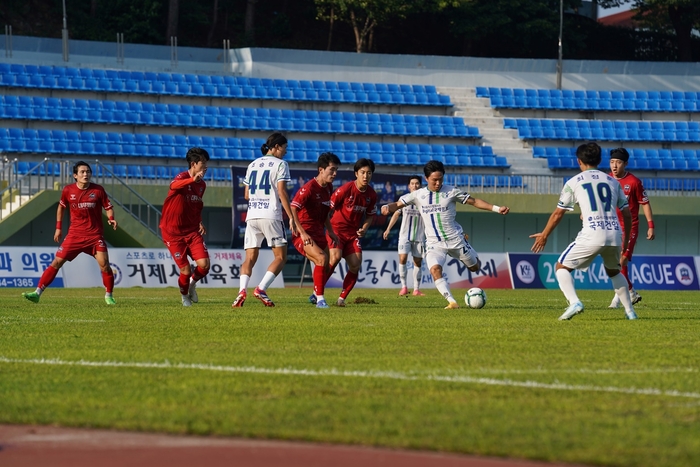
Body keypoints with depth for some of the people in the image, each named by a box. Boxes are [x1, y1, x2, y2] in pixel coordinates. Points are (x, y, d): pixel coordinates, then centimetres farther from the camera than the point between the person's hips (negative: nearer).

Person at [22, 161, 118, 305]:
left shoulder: (98, 190, -5)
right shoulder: (68, 190, -2)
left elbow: (108, 207, 4)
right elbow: (61, 207, 15)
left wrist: (111, 219, -16)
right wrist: (58, 227, 14)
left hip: (95, 235, -1)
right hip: (75, 234, 1)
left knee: (104, 264, -12)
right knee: (57, 262, -5)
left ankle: (108, 295, 9)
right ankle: (38, 293, -3)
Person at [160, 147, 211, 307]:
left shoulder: (202, 185, 8)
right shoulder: (182, 177, -14)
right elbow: (174, 186, -40)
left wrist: (199, 223, 8)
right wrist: (193, 179, -59)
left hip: (192, 231, 5)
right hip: (173, 232, -5)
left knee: (204, 264, -12)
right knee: (186, 270, -7)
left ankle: (192, 284, 21)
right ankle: (184, 296, 24)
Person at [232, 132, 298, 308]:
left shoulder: (252, 165, 17)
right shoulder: (280, 164, -1)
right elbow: (282, 192, -10)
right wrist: (291, 217, -9)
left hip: (252, 215, 5)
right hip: (271, 216, -5)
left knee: (250, 258, 5)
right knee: (280, 257, 4)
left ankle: (242, 290, -19)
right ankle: (261, 289, -13)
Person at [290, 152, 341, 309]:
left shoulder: (329, 188, 8)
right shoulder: (309, 188, -18)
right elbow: (292, 209, -24)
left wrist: (330, 232, 20)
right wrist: (302, 233, -28)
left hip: (318, 233, 8)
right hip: (304, 235, -8)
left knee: (326, 268, 11)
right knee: (322, 258, -28)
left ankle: (316, 295, 38)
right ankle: (320, 299, -21)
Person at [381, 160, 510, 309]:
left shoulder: (451, 192, -5)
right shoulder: (418, 195, 0)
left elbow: (474, 201, 0)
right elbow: (398, 204, 1)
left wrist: (496, 208, -8)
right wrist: (387, 207, -23)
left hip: (455, 239, 0)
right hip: (434, 243, 0)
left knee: (474, 267, 14)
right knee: (435, 269, -27)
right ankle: (452, 302, -24)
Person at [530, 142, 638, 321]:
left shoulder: (574, 182, 8)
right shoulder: (612, 181, 18)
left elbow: (558, 214, 10)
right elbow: (627, 213, 19)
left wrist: (544, 235, 22)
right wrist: (626, 239, 31)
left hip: (591, 236, -5)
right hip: (614, 235, 5)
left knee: (561, 267, 8)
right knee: (614, 272, 30)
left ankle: (574, 303, -15)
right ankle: (630, 311, 25)